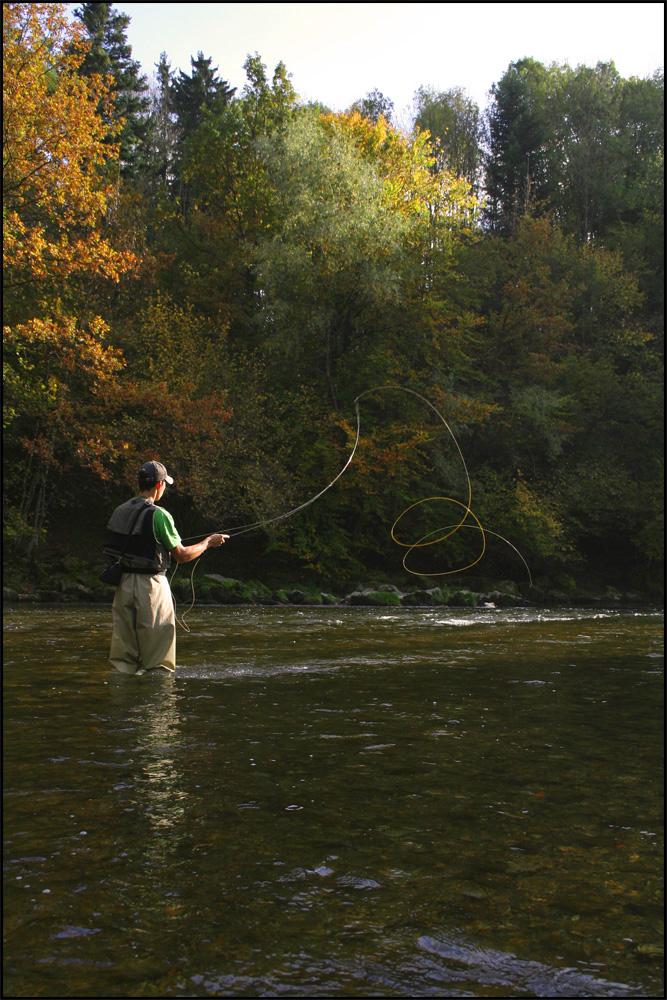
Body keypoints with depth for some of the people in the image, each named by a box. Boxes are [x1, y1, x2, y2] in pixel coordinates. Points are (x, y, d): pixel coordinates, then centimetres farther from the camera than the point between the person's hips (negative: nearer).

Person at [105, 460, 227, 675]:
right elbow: (182, 555, -7)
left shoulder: (120, 511, 7)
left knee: (123, 654, 11)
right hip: (150, 584, -6)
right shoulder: (158, 515, -12)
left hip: (123, 583, 6)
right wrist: (208, 542, 9)